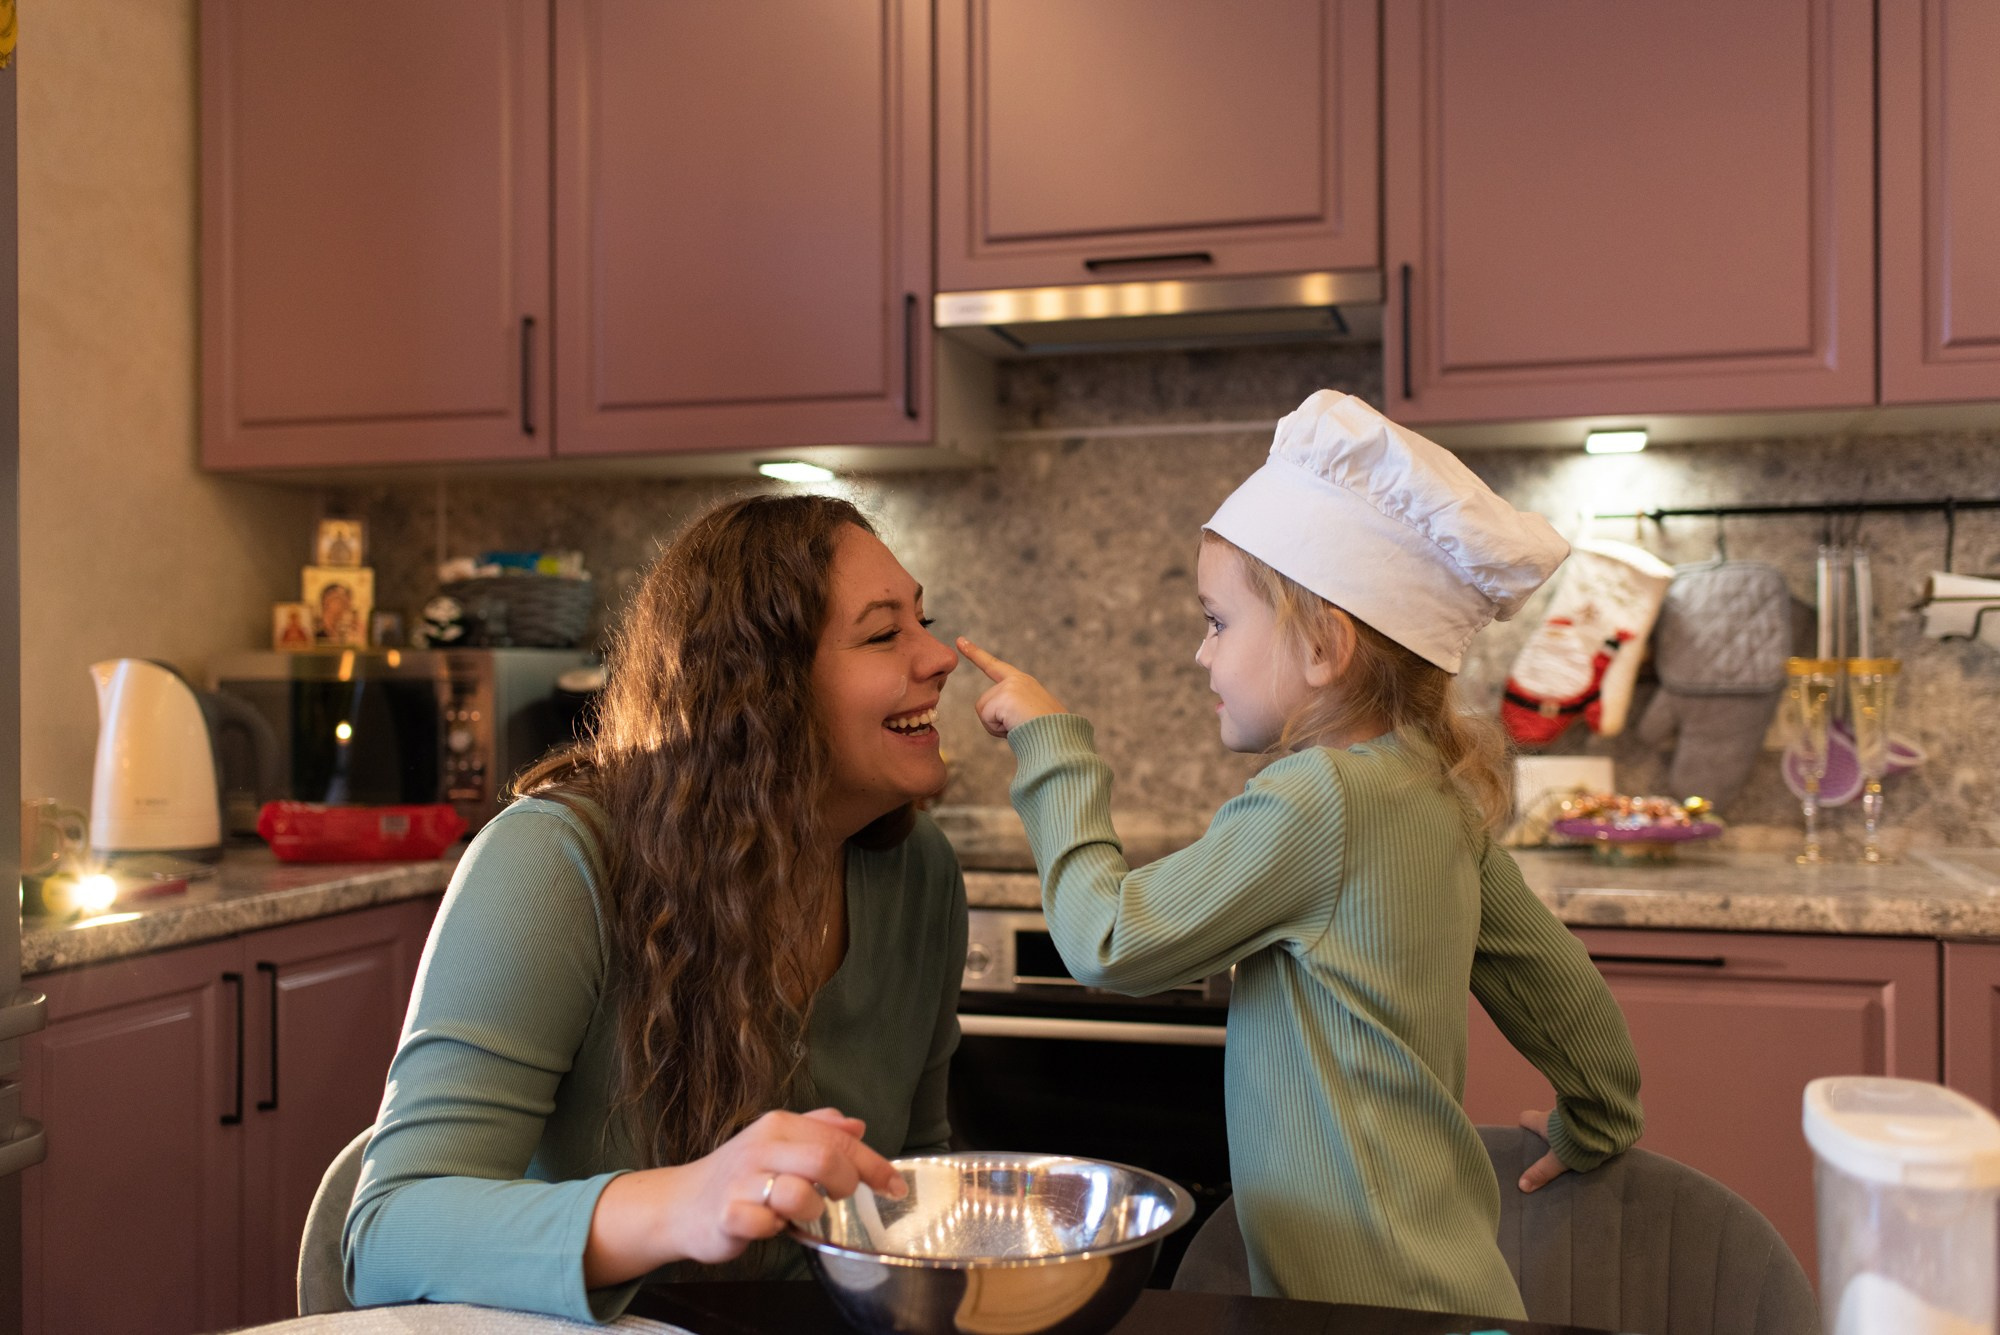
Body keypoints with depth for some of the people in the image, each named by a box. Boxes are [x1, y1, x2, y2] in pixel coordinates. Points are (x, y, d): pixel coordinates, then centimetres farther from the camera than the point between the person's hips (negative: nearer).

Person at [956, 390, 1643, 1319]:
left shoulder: (1314, 801, -21)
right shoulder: (1441, 796, 3)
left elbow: (1108, 943, -16)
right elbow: (1557, 985, 14)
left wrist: (1051, 748, -6)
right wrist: (1597, 1128, 31)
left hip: (1374, 1298, -8)